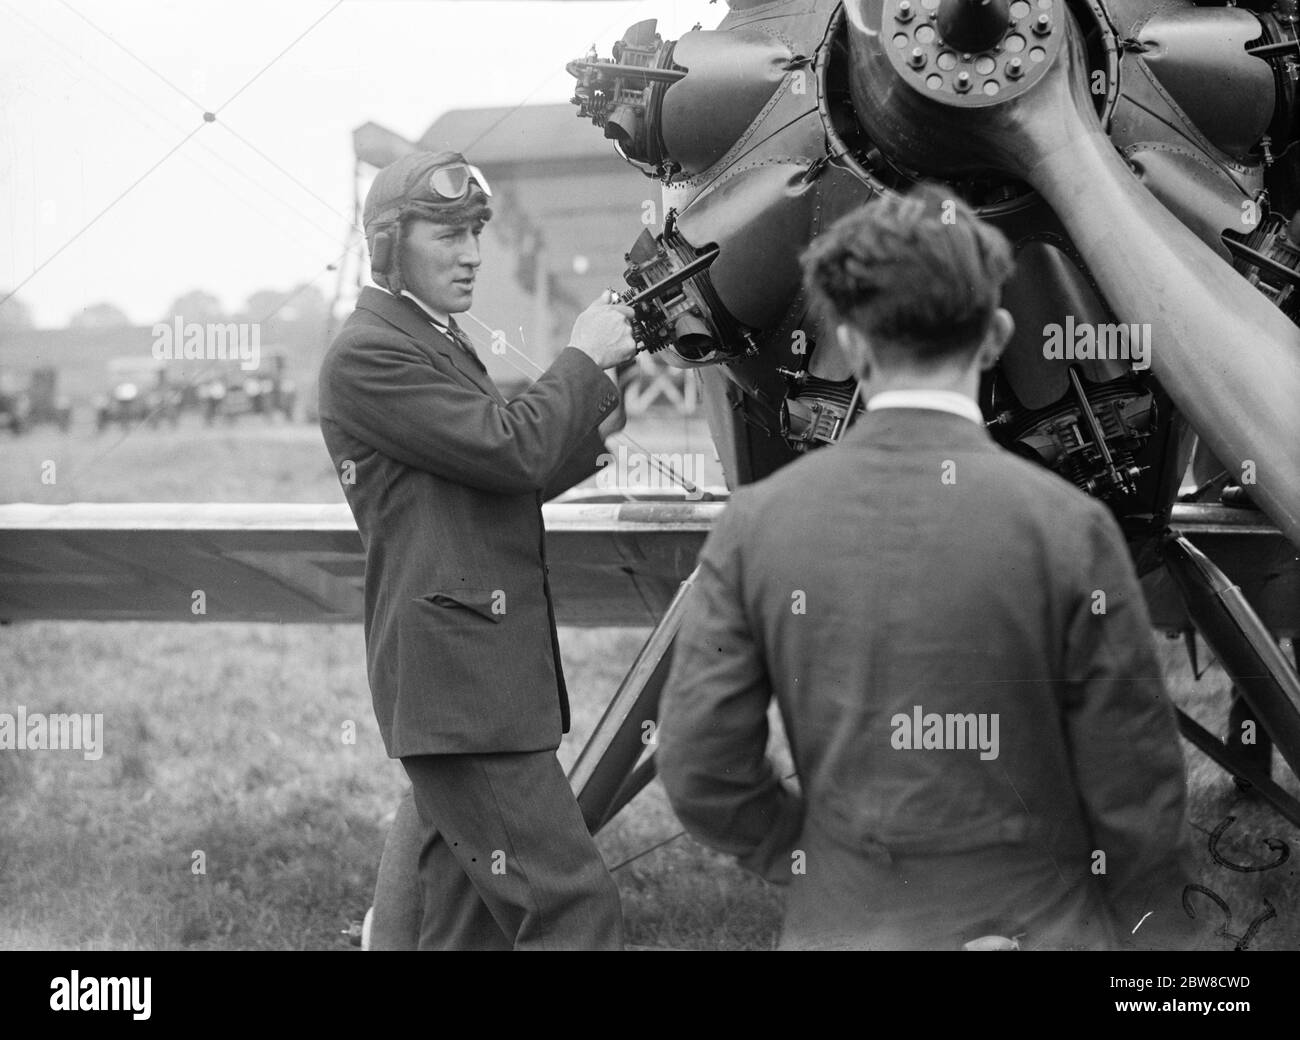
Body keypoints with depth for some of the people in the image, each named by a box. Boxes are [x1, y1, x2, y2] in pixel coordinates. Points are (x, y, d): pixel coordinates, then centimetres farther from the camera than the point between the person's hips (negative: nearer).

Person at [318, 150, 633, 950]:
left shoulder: (439, 340, 21)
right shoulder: (368, 354, -10)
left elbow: (513, 480, 21)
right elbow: (509, 449, -18)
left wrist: (597, 409, 8)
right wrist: (585, 358, -5)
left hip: (483, 671, 10)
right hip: (455, 675, -10)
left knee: (471, 918, 12)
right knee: (574, 905, -13)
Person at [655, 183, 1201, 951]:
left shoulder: (757, 523, -6)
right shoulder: (1067, 526, -13)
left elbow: (700, 771, -5)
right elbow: (1134, 794, -9)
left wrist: (815, 858, 11)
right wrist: (1158, 930, 6)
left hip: (841, 923, 2)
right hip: (1029, 924, -2)